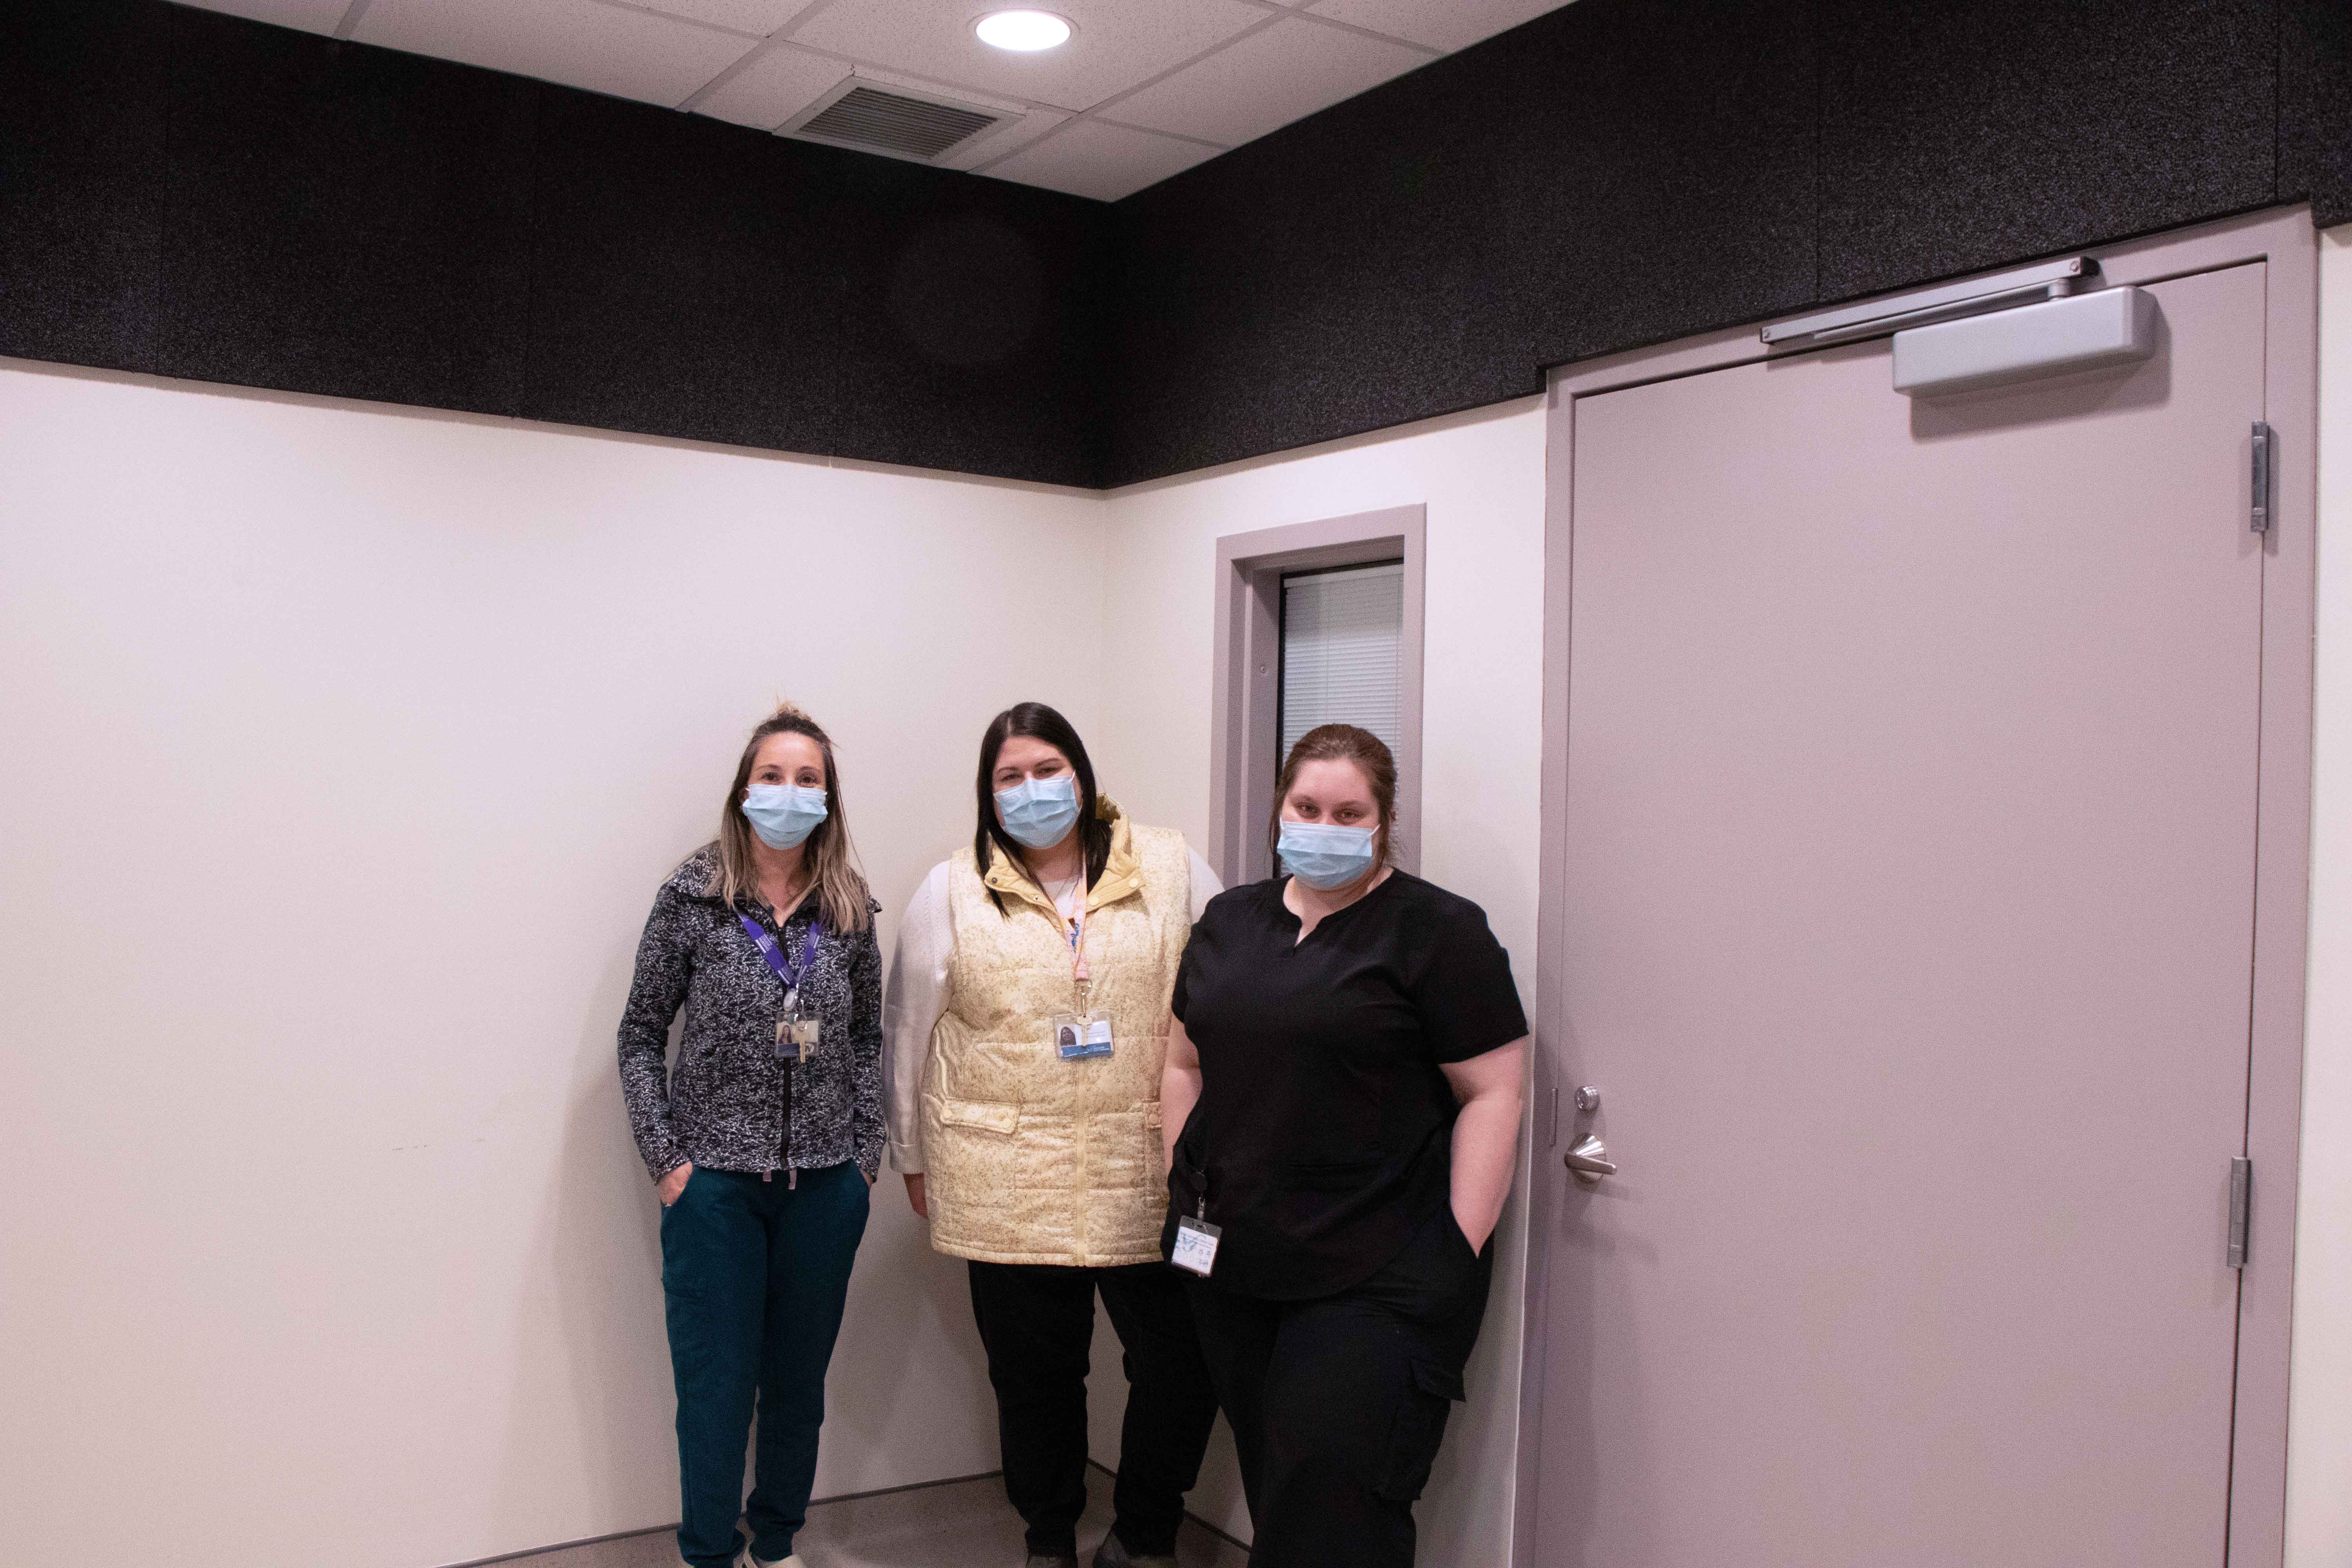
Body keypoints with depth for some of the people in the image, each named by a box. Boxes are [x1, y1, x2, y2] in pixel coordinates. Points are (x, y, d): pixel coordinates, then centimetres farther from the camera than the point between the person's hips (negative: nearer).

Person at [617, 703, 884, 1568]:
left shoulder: (851, 910, 3)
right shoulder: (691, 898, -5)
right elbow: (641, 1035, 0)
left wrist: (864, 1153, 4)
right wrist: (666, 1158, -6)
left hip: (826, 1186, 3)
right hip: (715, 1179, -3)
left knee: (800, 1381, 14)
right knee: (717, 1384, 4)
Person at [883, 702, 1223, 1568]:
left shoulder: (1171, 868, 3)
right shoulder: (952, 891, 3)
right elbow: (911, 1031, 9)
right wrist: (913, 1157, 12)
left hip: (1149, 1176, 1)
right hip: (1009, 1185, 0)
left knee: (1185, 1363, 1)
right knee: (1035, 1376, 9)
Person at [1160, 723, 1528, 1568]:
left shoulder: (1437, 931, -5)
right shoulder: (1229, 921, 13)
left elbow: (1493, 1092, -9)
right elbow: (1186, 1064, 19)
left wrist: (1458, 1251, -13)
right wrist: (1186, 1193, 11)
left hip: (1374, 1278, -5)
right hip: (1230, 1262, 6)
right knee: (1268, 1487, 13)